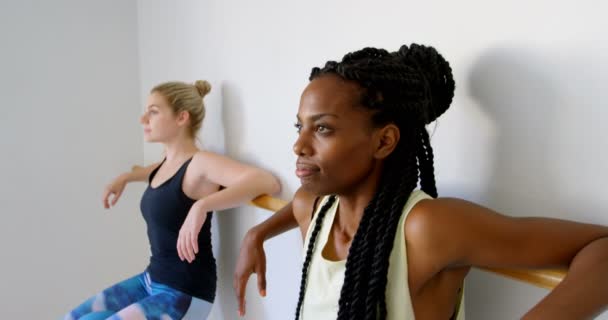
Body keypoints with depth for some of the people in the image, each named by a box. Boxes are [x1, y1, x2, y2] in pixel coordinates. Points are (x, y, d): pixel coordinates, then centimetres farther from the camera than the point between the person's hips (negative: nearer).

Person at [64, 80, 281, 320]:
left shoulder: (202, 163, -18)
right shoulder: (168, 162, 7)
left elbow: (268, 182, -35)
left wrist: (201, 206, -45)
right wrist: (126, 177, 21)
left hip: (183, 295, -8)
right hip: (150, 280, 8)